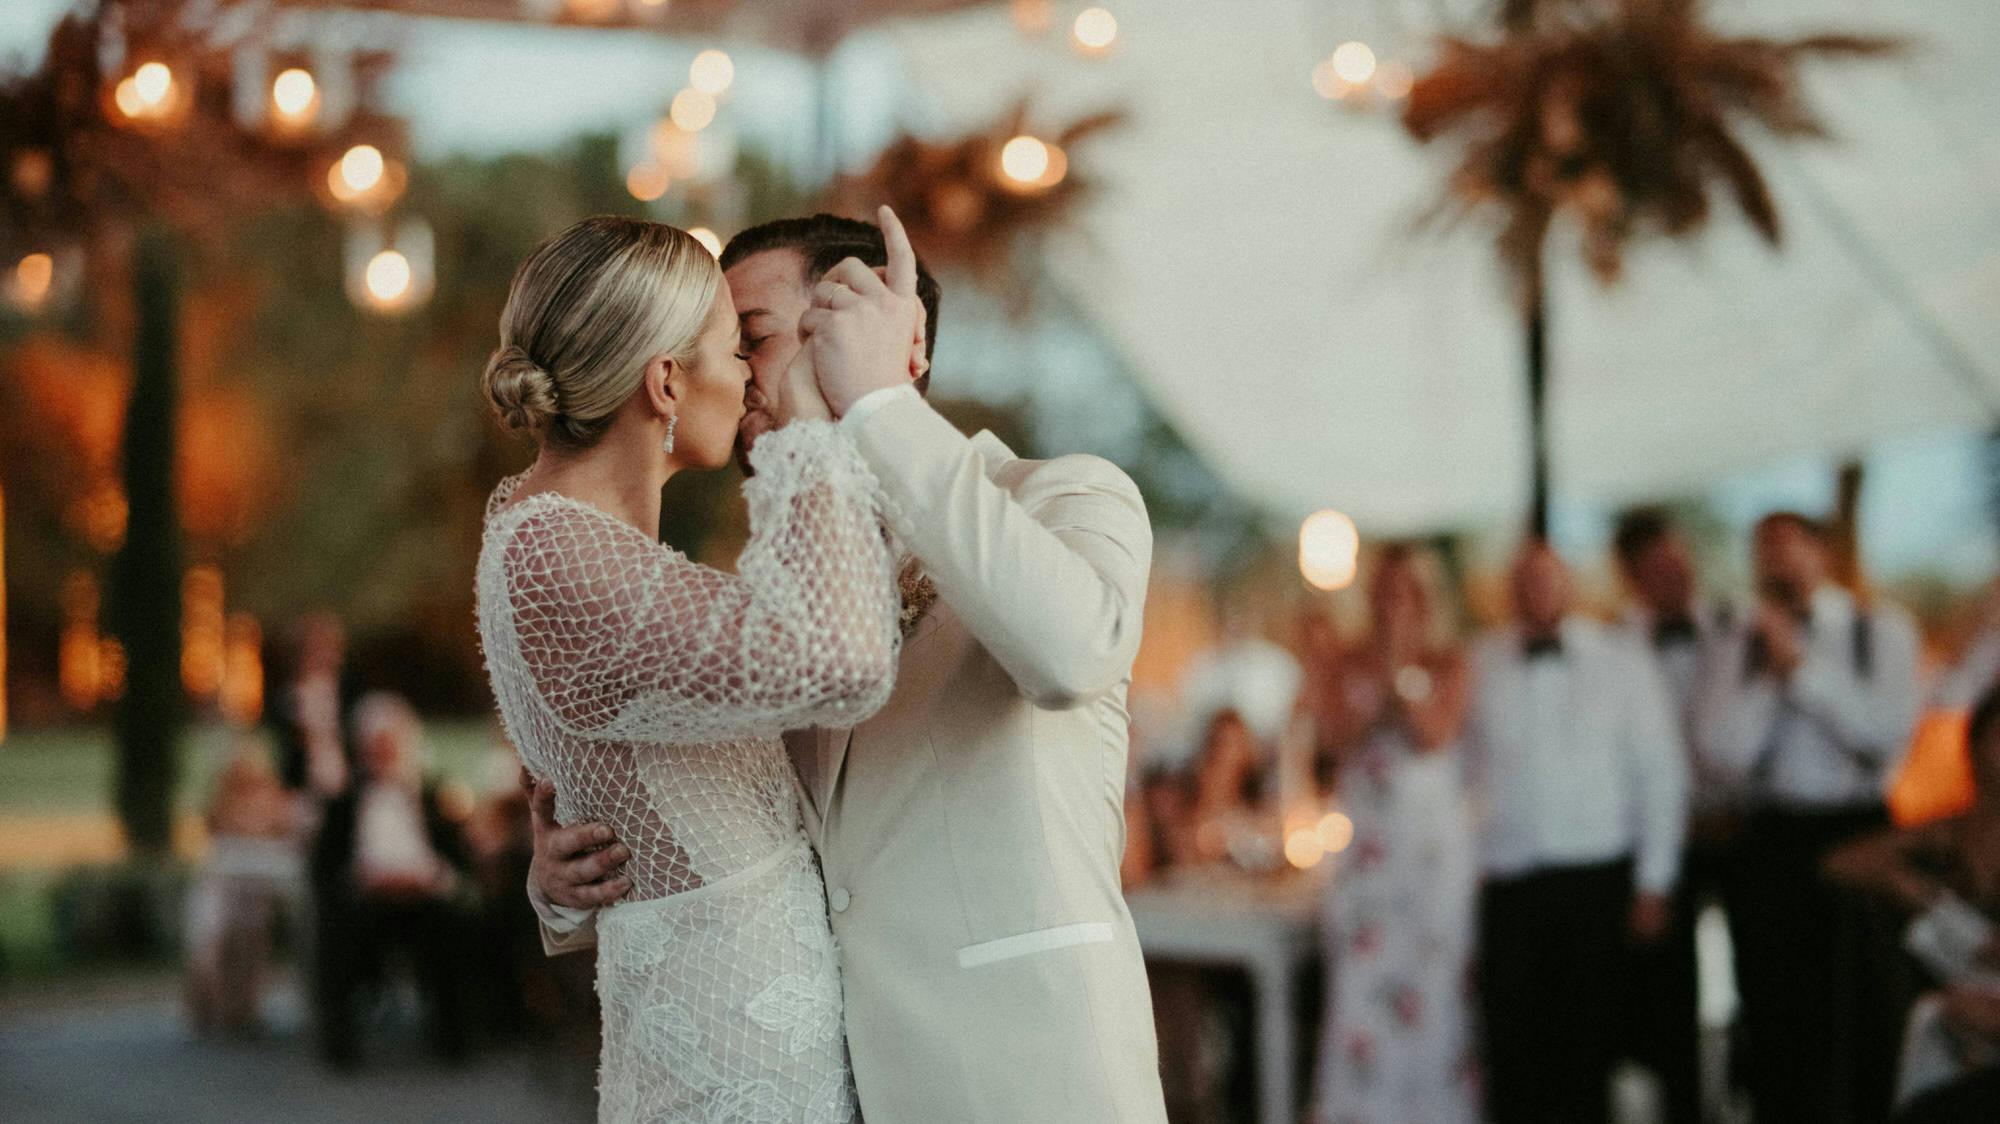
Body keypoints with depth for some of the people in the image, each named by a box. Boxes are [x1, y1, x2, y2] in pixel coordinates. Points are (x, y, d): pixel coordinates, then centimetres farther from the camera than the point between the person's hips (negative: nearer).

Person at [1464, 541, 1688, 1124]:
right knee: (1513, 1042, -1)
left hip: (1596, 882, 0)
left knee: (1589, 1037, 3)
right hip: (1506, 884, 0)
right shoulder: (1476, 667, 5)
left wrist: (1653, 884, 2)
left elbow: (1660, 775, 5)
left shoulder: (1621, 664, 5)